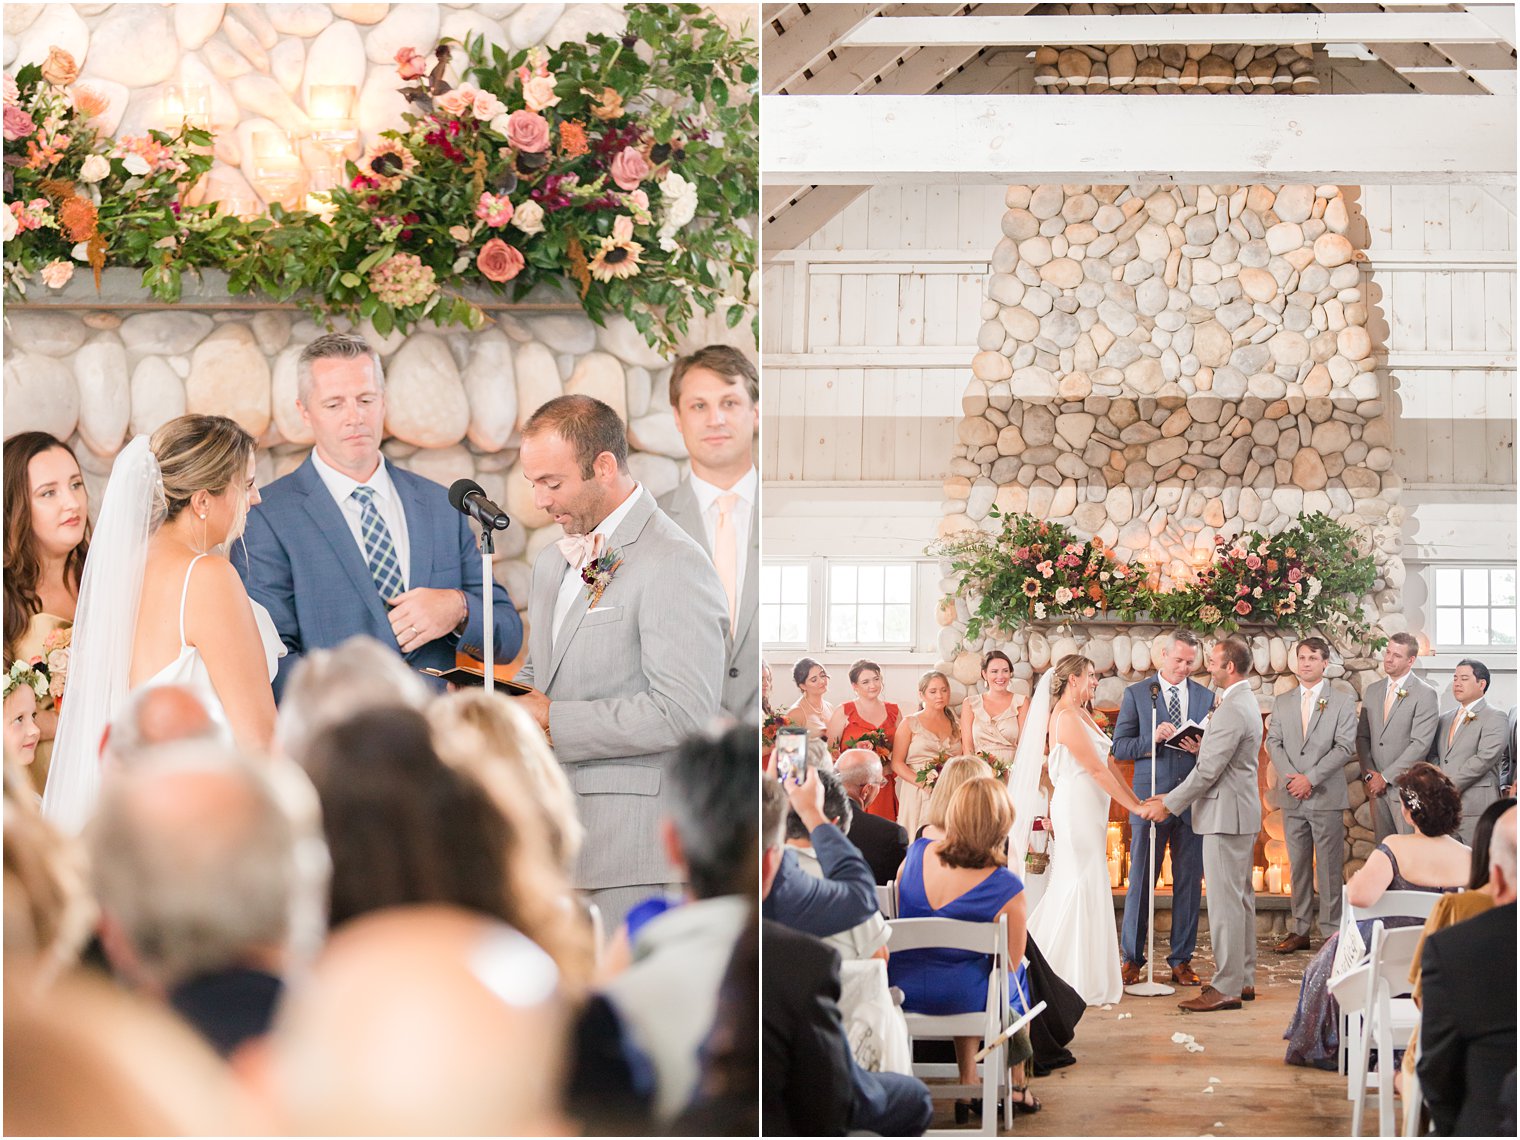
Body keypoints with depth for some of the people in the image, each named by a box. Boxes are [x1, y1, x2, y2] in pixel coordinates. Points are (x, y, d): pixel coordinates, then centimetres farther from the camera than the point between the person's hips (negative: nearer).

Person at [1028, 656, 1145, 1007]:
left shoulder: (1081, 715, 15)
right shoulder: (1067, 717, -15)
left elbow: (1107, 762, 15)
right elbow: (1097, 770, -17)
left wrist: (1137, 799, 10)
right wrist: (1135, 806, -13)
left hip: (1088, 811, 10)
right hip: (1078, 807, -10)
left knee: (1072, 885, 12)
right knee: (1084, 887, -6)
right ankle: (1080, 978, -1)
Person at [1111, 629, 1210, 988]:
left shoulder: (1207, 697, 11)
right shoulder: (1136, 694, 4)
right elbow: (1120, 747, 1)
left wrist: (1202, 749, -10)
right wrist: (1153, 739, -15)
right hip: (1151, 798, -2)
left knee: (1189, 882, 4)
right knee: (1141, 880, 1)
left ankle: (1182, 959, 12)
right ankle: (1132, 959, 9)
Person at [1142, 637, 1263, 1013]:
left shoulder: (1232, 710, -20)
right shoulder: (1244, 702, 14)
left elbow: (1209, 770, -20)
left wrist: (1170, 805, -11)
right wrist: (1173, 798, 15)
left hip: (1227, 814, -11)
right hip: (1239, 814, 11)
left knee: (1225, 902, -8)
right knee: (1240, 898, 15)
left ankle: (1226, 988, -7)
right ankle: (1244, 979, 21)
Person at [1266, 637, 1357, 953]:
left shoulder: (1342, 702, 1)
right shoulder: (1282, 702, 13)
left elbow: (1345, 747, -7)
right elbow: (1273, 742, 8)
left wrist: (1310, 778, -14)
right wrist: (1290, 777, -9)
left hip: (1326, 796, -4)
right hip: (1292, 797, 4)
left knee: (1330, 867, -3)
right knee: (1298, 865, 7)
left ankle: (1332, 931, 1)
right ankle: (1300, 930, 12)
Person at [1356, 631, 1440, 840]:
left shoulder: (1425, 695, -6)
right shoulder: (1372, 691, 14)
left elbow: (1420, 744, -12)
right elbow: (1362, 736, 13)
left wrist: (1385, 777, -12)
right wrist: (1368, 774, -2)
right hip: (1376, 785, 5)